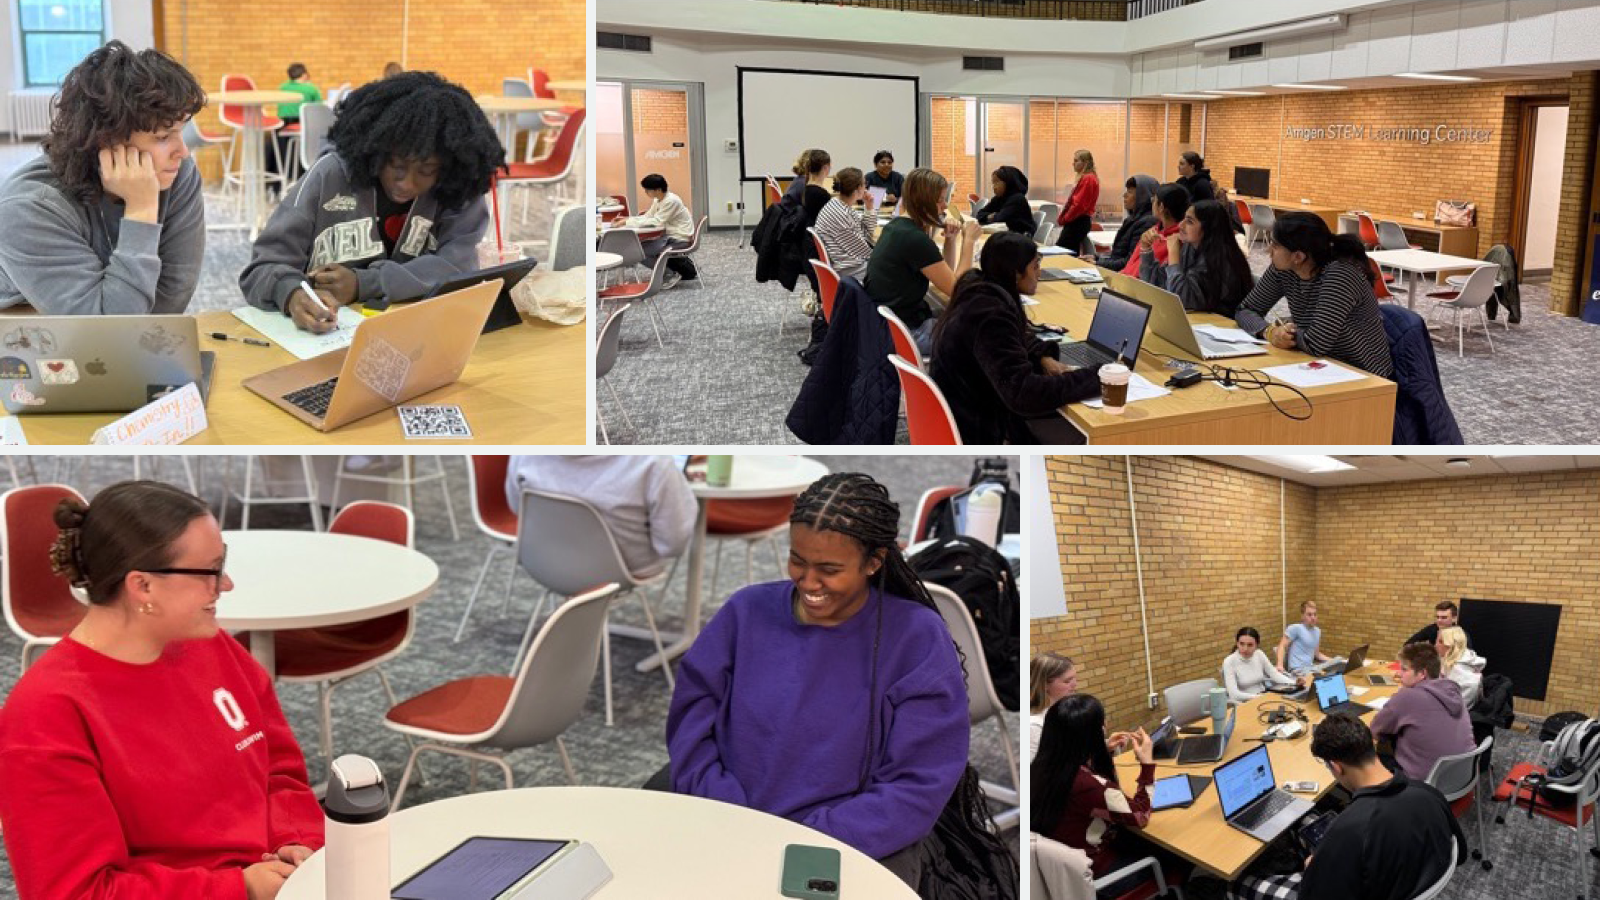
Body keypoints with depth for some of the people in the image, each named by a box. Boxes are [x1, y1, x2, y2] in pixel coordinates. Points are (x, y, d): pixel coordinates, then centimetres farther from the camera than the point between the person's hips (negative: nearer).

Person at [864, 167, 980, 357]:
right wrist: (968, 240, -10)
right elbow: (956, 289, -15)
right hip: (906, 333, -9)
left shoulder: (897, 226, 8)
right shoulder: (915, 239, -21)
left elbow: (945, 275, 16)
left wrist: (951, 239, 1)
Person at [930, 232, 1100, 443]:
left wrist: (1044, 357, 0)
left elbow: (1018, 337, 21)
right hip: (975, 427, -9)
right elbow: (1023, 393, -32)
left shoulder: (980, 291, 1)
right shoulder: (990, 315, -27)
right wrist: (1095, 381, -24)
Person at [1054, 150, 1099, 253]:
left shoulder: (1088, 179, -14)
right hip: (1079, 221, 10)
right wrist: (1062, 217, 10)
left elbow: (1079, 204, -19)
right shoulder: (1084, 178, 18)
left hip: (1079, 222, -10)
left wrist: (1064, 219, -10)